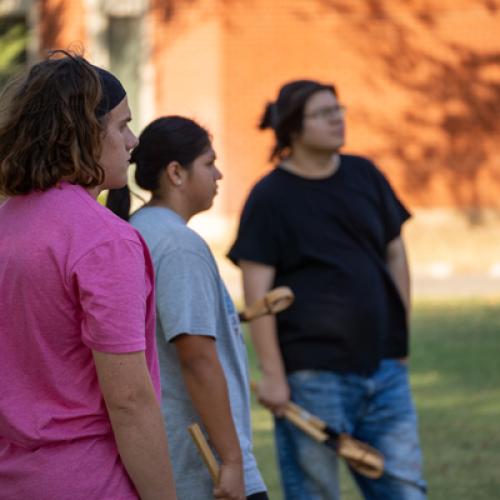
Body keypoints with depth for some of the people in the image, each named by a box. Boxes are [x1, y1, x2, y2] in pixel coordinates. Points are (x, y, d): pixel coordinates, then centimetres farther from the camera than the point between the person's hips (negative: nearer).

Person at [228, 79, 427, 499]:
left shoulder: (365, 176, 9)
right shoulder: (270, 197, -6)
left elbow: (395, 255, 17)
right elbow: (257, 293, -9)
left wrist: (401, 336, 14)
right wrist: (272, 374, -14)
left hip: (384, 367, 5)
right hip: (312, 373, -5)